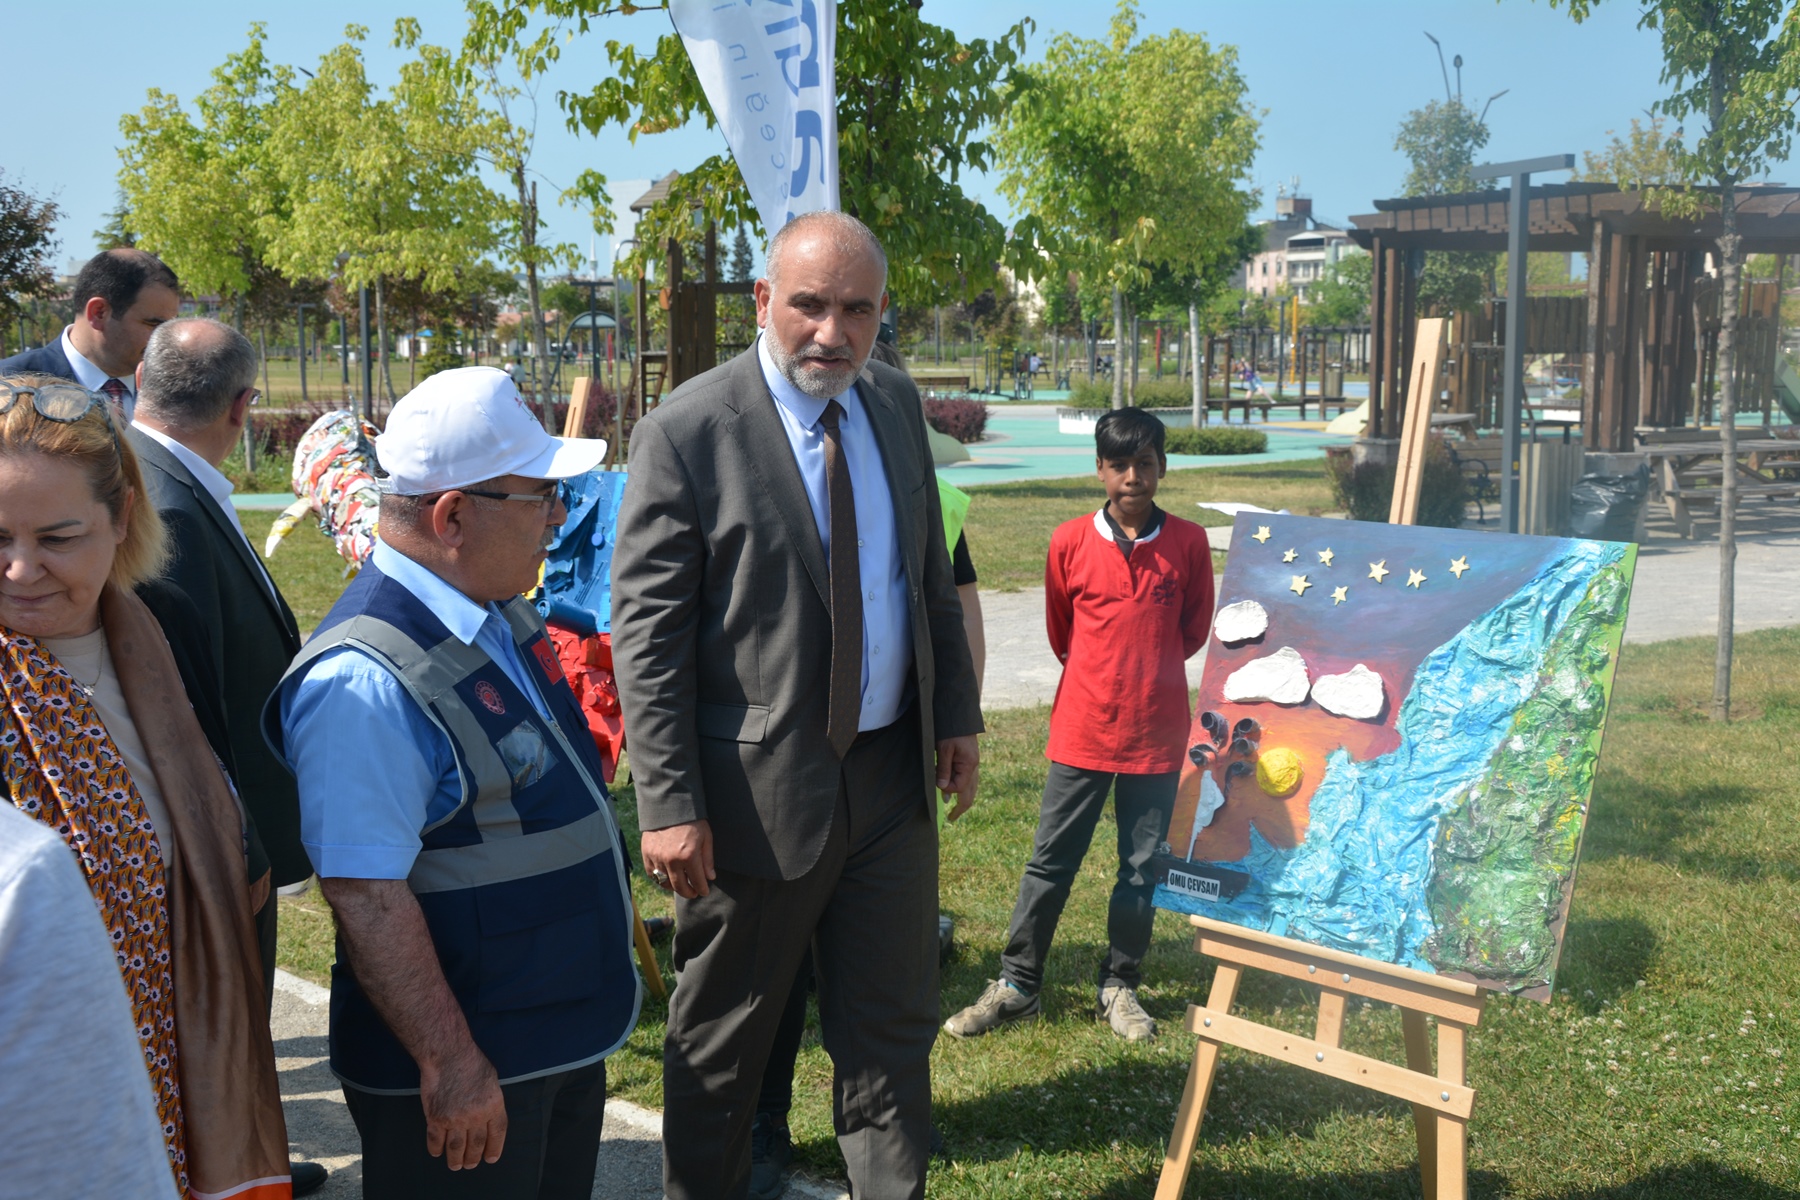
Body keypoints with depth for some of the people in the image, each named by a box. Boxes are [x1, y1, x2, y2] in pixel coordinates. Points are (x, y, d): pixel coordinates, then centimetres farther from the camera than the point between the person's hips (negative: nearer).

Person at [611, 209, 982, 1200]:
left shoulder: (896, 404, 6)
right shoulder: (685, 432, -13)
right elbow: (645, 636, -14)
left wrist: (957, 711, 12)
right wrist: (669, 805, -18)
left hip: (892, 774, 6)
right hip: (759, 785, -5)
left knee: (893, 1030, 16)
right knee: (721, 1043, 11)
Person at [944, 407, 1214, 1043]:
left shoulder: (1188, 543, -2)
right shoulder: (1070, 543, -3)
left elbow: (1195, 629, 12)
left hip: (1157, 732, 1)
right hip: (1082, 729, 0)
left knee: (1143, 866, 9)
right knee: (1051, 861, 5)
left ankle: (1119, 986, 24)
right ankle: (1016, 985, 16)